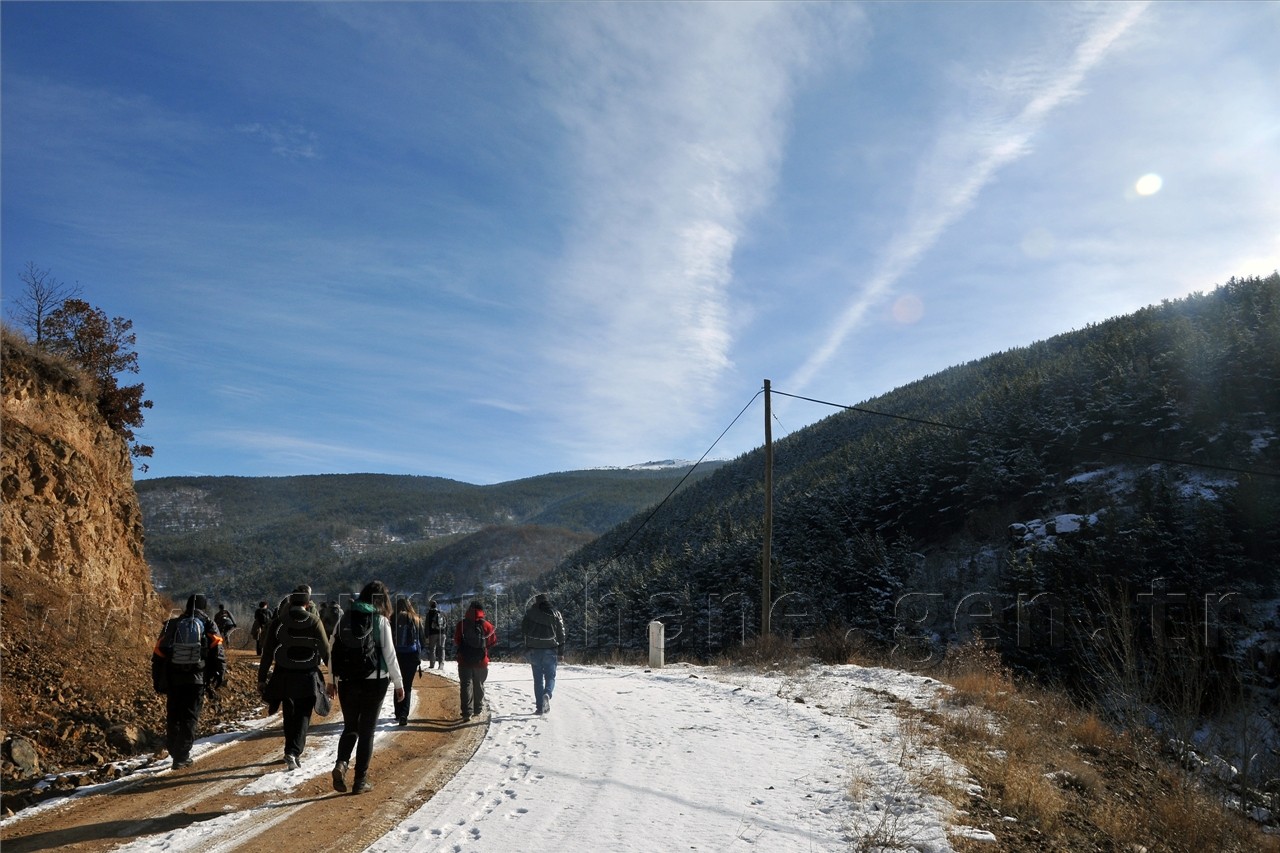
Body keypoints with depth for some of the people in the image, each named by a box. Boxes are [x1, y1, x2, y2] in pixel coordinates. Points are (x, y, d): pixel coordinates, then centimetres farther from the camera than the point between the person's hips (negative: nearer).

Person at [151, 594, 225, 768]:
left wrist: (157, 680, 15)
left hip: (173, 679, 2)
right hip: (197, 679, -2)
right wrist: (219, 675, 1)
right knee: (190, 718, 2)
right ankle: (181, 756, -3)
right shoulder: (208, 626, 4)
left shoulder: (171, 625, 10)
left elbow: (158, 654, 9)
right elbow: (218, 653, -4)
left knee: (173, 717, 16)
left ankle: (174, 751, 24)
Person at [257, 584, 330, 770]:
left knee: (289, 717, 18)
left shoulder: (278, 622, -1)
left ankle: (292, 753, 28)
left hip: (284, 678, 3)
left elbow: (267, 653, 0)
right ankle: (293, 752, -10)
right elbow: (326, 651, -6)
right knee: (302, 717, 5)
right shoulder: (314, 622, -7)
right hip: (308, 678, -3)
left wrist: (262, 679, 7)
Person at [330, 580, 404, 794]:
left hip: (346, 681, 3)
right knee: (366, 731, 8)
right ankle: (360, 781, 10)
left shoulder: (345, 617, 2)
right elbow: (389, 654, -9)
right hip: (374, 681, -3)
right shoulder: (381, 621, -8)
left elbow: (332, 649, 4)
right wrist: (399, 683, 0)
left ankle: (341, 763, -6)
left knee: (350, 727, 18)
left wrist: (332, 679, 14)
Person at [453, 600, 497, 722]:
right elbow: (493, 641, 0)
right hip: (481, 661, 1)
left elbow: (456, 641, -1)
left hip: (464, 660, -1)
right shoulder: (486, 625, -7)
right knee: (479, 685, 17)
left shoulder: (461, 624, -7)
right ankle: (478, 709, 25)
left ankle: (467, 712, -9)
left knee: (466, 685, 1)